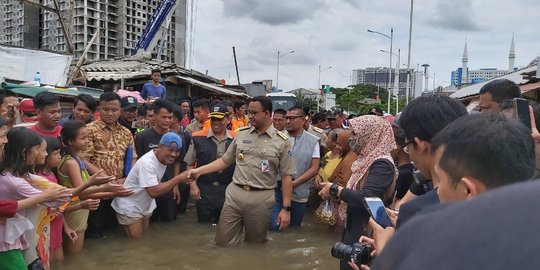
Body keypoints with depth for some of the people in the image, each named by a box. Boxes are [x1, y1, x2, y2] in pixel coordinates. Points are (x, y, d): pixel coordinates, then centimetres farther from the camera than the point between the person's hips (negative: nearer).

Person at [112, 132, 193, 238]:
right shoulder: (147, 163, -31)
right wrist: (178, 179, -35)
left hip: (144, 207, 8)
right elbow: (153, 192, -36)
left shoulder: (164, 158, -4)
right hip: (129, 208, -8)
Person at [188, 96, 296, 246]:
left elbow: (287, 177, -3)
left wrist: (286, 208, -8)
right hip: (234, 194, 3)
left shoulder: (282, 142, -3)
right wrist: (199, 171, 3)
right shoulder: (241, 134, 8)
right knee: (221, 243, 5)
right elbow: (225, 160, 13)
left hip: (261, 199, -3)